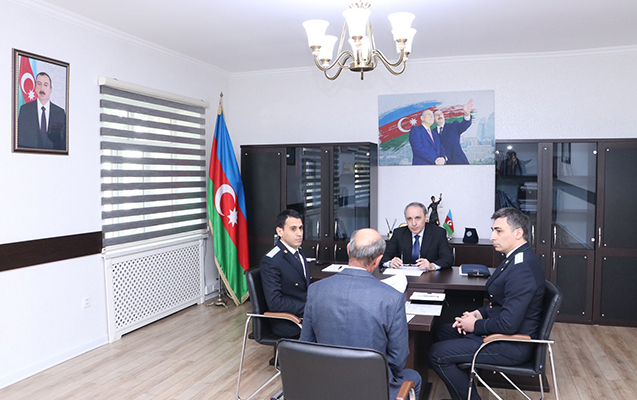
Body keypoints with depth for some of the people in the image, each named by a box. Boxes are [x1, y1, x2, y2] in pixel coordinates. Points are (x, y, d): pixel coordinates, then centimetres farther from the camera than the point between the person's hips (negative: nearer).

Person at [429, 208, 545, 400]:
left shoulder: (522, 269, -28)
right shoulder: (517, 258, 6)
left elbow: (509, 324, -30)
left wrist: (475, 325, -14)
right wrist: (478, 313, 3)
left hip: (511, 345, -11)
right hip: (502, 332, 11)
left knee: (437, 354, -14)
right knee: (441, 333, 17)